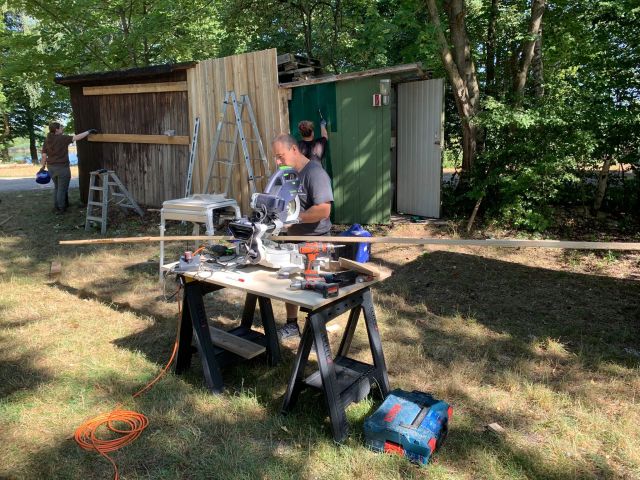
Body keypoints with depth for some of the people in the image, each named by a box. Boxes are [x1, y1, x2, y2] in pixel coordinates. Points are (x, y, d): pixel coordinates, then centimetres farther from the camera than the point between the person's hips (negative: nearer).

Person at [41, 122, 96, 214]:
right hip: (62, 167, -6)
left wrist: (43, 167, 11)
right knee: (62, 188, 5)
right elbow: (77, 137, -15)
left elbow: (44, 155, 3)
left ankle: (56, 206, 29)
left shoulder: (47, 140, 3)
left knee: (57, 187, 21)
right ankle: (60, 209, 10)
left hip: (51, 167, 6)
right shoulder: (63, 138, -13)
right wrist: (89, 131, -8)